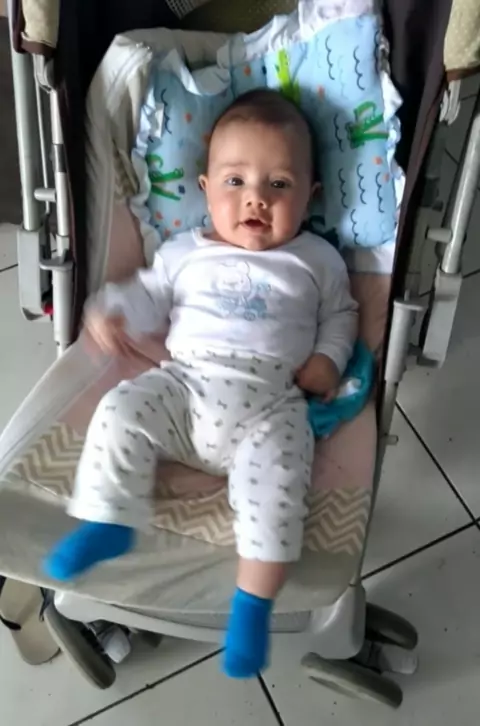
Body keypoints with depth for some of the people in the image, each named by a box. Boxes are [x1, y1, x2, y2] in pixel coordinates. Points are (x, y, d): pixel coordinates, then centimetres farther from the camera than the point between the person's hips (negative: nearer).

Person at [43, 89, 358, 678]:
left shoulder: (317, 260, 15)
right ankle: (107, 523, -5)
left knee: (275, 473, -28)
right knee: (121, 412, -22)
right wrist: (111, 309, -4)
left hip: (269, 404, -2)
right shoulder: (186, 252, 17)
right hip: (181, 386, 2)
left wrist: (327, 359, 3)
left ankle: (253, 601, -16)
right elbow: (149, 298, 18)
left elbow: (340, 314, 22)